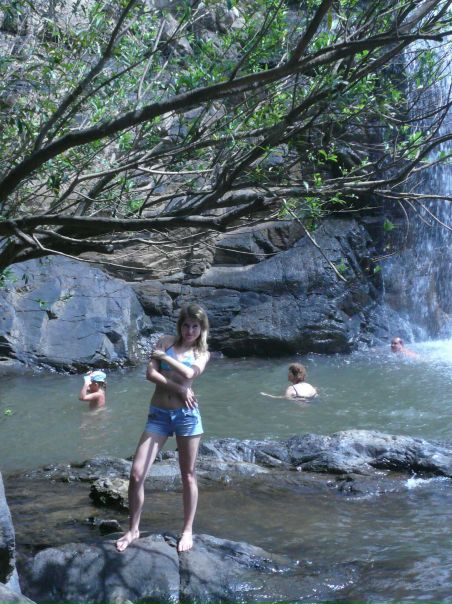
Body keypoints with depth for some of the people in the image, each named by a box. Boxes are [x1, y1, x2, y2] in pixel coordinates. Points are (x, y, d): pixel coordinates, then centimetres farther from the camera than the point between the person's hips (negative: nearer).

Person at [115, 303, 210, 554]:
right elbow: (150, 373, -3)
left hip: (186, 414, -1)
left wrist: (163, 356, -4)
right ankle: (133, 529, 11)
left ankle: (188, 530, 22)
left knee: (188, 475, 7)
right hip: (158, 414, 1)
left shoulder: (202, 353, 8)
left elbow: (189, 374, -14)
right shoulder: (167, 341, 9)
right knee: (136, 474, -5)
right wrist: (177, 388, -12)